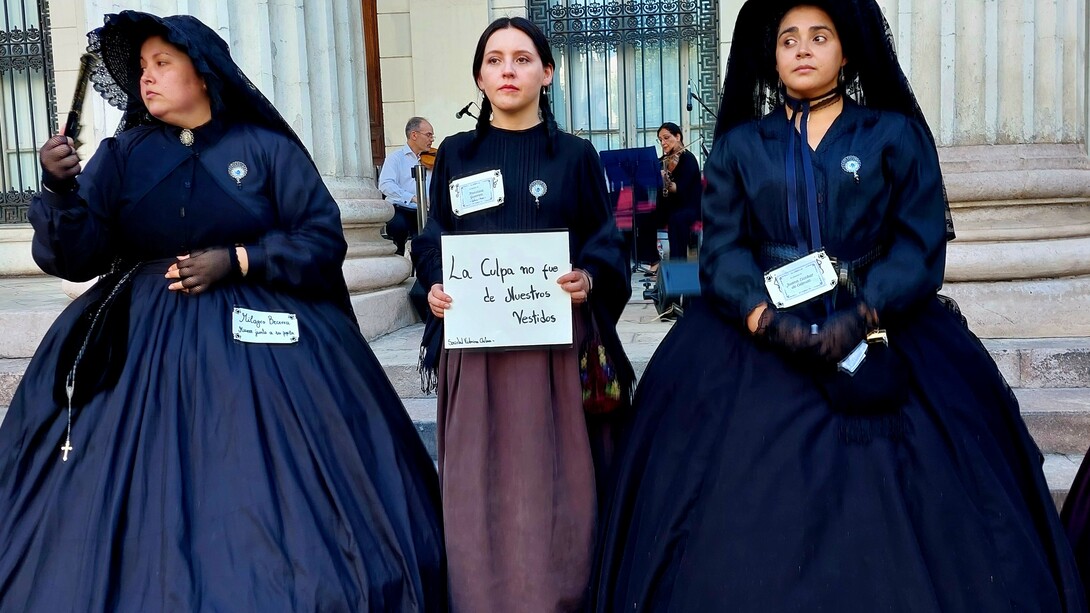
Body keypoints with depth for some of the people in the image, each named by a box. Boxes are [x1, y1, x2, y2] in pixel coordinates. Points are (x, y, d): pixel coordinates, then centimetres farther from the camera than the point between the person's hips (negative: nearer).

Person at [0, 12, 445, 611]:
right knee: (126, 498, 3)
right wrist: (59, 189, -18)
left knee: (266, 508, -1)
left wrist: (237, 261, -12)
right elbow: (74, 256, -1)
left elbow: (324, 238, -2)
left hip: (257, 345, -2)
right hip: (143, 348, 3)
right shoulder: (121, 154, 6)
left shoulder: (266, 147, 0)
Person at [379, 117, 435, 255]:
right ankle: (400, 252, -4)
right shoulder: (396, 158, 3)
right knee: (398, 225, -35)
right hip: (401, 211, -3)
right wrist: (412, 198, -26)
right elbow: (385, 184, -14)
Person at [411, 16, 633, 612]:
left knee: (555, 482, 3)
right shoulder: (455, 155, 10)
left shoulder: (575, 155, 5)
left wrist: (588, 280, -16)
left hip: (556, 343, -1)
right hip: (475, 345, 1)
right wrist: (434, 287, -8)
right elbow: (432, 242, 11)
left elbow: (606, 245, 4)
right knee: (480, 487, 4)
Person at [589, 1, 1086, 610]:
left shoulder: (897, 135, 8)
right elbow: (721, 251, 1)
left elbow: (921, 245, -2)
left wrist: (859, 318, -16)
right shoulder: (738, 145, 12)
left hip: (881, 330, 0)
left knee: (895, 517, -7)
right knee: (744, 512, -6)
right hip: (759, 340, 1)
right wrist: (768, 319, -16)